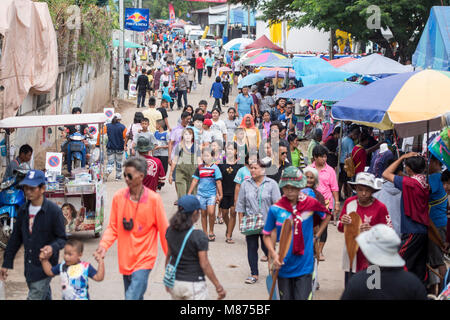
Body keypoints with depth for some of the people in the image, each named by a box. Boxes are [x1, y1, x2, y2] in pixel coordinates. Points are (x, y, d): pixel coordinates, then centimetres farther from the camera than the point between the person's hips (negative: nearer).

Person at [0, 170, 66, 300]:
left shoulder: (53, 211, -12)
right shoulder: (23, 211, 7)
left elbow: (61, 238, -7)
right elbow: (16, 238, 14)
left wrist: (53, 248, -30)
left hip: (45, 266, -6)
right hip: (29, 267, 6)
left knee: (35, 297, -12)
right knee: (44, 296, 17)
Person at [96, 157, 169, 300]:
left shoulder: (154, 199, -11)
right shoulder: (118, 197, -2)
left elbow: (164, 230, -4)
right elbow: (113, 227, 5)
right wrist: (104, 245, -10)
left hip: (144, 260, -4)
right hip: (125, 260, 4)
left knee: (132, 297, -16)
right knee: (136, 297, 17)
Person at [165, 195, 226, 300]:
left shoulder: (170, 231, 0)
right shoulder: (199, 236, -17)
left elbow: (169, 255, 10)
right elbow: (204, 264, -16)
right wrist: (218, 286, -9)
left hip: (175, 283, 6)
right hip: (193, 284, -6)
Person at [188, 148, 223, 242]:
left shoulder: (215, 168, -1)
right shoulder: (200, 168, 7)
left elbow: (218, 182, -1)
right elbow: (194, 181, 11)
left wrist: (220, 195, -3)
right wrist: (189, 193, 9)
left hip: (212, 194, -3)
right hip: (201, 193, 3)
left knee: (211, 212, -14)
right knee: (203, 213, 7)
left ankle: (211, 232, 5)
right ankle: (205, 233, 16)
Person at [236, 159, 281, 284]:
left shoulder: (271, 184, -1)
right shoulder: (245, 184, 6)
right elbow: (241, 204, 10)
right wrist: (241, 221, 5)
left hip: (267, 222, -2)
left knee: (266, 247, 1)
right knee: (251, 248, 3)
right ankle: (254, 274, 12)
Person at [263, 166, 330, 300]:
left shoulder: (310, 203, -5)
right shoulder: (275, 209, -6)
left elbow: (326, 216, 16)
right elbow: (267, 235, 5)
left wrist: (316, 236, 8)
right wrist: (274, 255, -10)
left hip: (304, 266, -1)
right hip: (284, 267, 1)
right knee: (286, 298, 11)